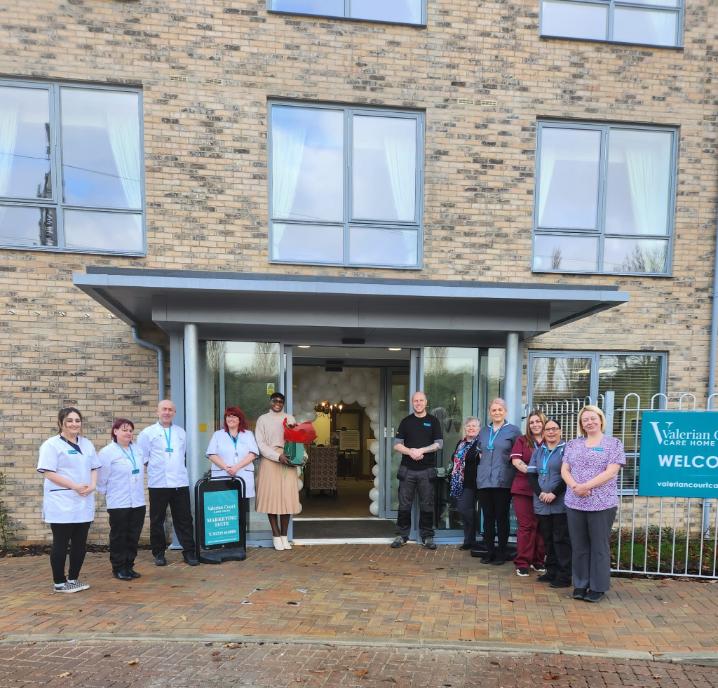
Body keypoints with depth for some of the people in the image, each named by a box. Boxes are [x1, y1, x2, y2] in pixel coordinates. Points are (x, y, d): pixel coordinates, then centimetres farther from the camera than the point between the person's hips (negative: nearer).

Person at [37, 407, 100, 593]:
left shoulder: (87, 444, 13)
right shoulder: (52, 444, -7)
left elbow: (94, 468, 15)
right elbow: (48, 473, -15)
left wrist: (92, 485, -6)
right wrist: (75, 486, -20)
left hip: (83, 503, 6)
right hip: (61, 504, -6)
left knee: (80, 543, 10)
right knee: (61, 544, 4)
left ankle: (73, 578, 24)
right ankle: (59, 582, 16)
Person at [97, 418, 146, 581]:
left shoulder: (137, 449, 9)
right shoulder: (107, 452, -9)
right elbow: (102, 478, -7)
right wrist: (107, 495, 1)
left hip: (138, 502, 5)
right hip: (118, 503, -5)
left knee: (133, 537, 11)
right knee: (119, 537, 5)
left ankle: (129, 566, 22)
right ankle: (118, 568, 17)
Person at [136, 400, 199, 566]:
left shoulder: (181, 432, 13)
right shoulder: (148, 433, 3)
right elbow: (141, 457, 2)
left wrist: (177, 467, 12)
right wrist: (155, 467, 0)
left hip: (180, 482, 2)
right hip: (158, 483, -2)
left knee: (184, 519, 3)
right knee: (157, 520, 7)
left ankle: (189, 552, 11)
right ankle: (159, 553, 20)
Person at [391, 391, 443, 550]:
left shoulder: (433, 421, 5)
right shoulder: (406, 421, 8)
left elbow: (439, 443, -2)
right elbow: (397, 445, 3)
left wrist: (421, 450, -15)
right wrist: (410, 452, -15)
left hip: (427, 470, -1)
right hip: (407, 469, 1)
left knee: (427, 505, 4)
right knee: (404, 505, 5)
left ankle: (427, 536, 15)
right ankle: (402, 535, 16)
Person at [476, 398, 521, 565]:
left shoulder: (513, 431, 1)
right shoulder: (483, 431, 14)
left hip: (503, 481, -4)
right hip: (484, 480, 4)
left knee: (501, 517, 3)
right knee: (487, 517, 8)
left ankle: (501, 552, 15)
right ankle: (489, 551, 19)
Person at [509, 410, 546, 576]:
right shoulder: (522, 440, 7)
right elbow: (515, 460, -3)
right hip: (523, 489, -1)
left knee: (541, 525, 7)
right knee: (526, 525, 2)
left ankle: (538, 561, 22)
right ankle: (522, 563, 10)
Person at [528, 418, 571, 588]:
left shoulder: (566, 449, -4)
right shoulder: (538, 451, 13)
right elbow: (531, 474, 9)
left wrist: (554, 493, -15)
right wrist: (540, 493, -6)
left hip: (560, 504, -5)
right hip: (542, 504, 5)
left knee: (561, 539, -1)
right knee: (548, 539, 13)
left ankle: (564, 576, 7)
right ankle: (551, 571, 24)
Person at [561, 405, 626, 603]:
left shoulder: (613, 444, -1)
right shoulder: (573, 444, 11)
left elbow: (611, 472, -11)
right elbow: (564, 470, 7)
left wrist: (586, 486, -17)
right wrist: (574, 486, -13)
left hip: (602, 504, -4)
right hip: (574, 503, 4)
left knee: (599, 546, 5)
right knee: (579, 546, 10)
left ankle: (598, 587, 17)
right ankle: (580, 585, 21)